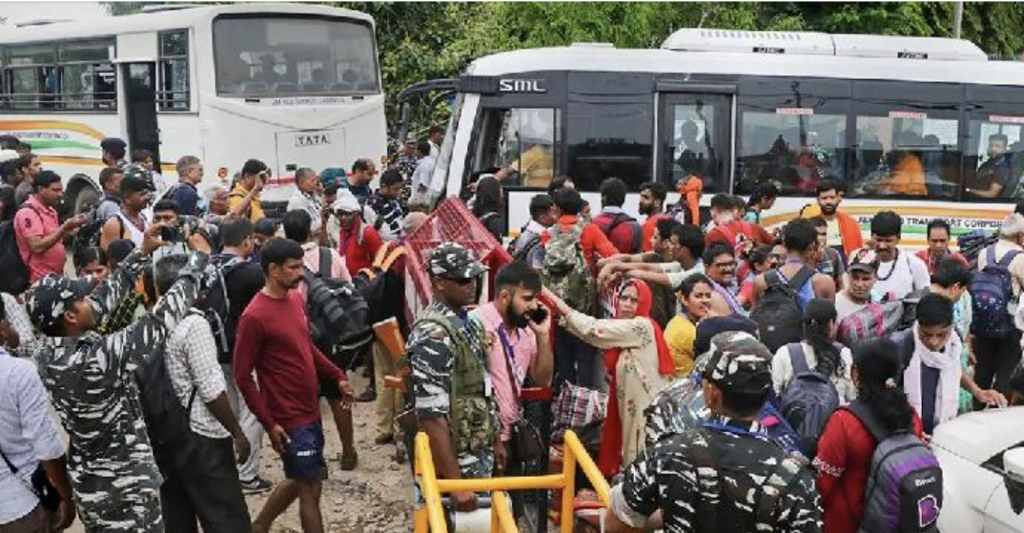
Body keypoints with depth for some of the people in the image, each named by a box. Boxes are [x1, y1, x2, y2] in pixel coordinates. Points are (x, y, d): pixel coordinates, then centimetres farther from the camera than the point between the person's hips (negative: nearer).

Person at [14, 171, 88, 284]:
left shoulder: (51, 211, 13)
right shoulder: (28, 212, -14)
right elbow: (37, 247, -23)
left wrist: (67, 231, 1)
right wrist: (64, 227, -20)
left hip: (56, 276, 9)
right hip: (39, 279, -9)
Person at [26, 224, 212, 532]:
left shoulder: (43, 353, -8)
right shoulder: (101, 357, -31)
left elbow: (102, 300, 1)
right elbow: (162, 318, -26)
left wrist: (142, 253, 4)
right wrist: (200, 257, -16)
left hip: (85, 480, 8)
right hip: (125, 483, -8)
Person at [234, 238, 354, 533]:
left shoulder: (296, 300, 5)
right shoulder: (255, 317, -20)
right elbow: (243, 377, -16)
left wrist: (338, 376, 11)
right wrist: (269, 423, -18)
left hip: (310, 410, 8)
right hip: (289, 419, -8)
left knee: (298, 480, 21)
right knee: (310, 487, 0)